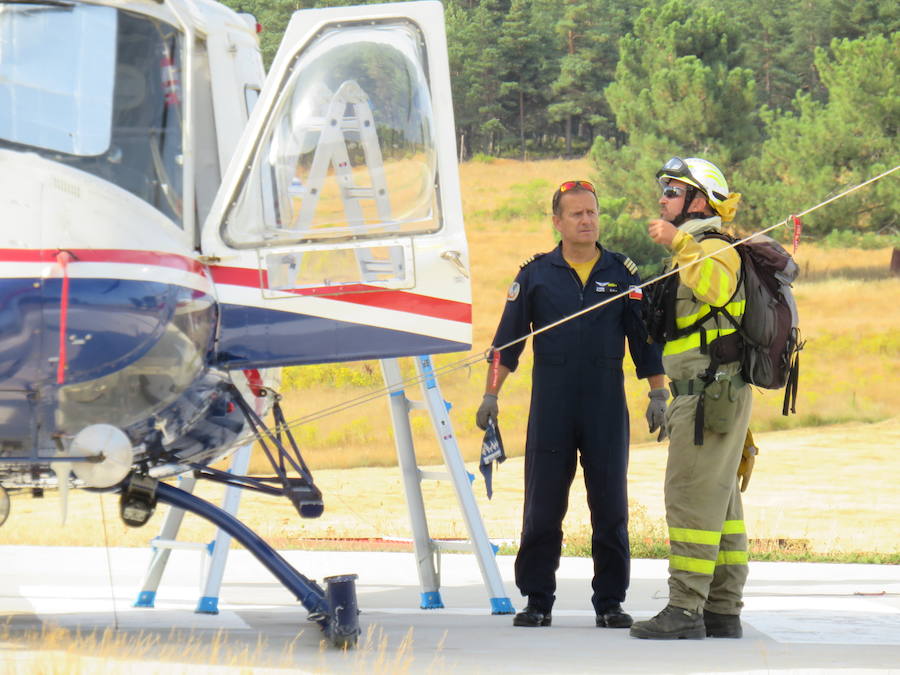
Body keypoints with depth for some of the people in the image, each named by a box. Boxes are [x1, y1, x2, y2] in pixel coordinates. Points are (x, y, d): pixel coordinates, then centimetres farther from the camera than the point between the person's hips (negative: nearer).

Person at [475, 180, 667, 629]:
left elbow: (645, 339, 11)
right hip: (551, 408, 0)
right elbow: (507, 340, 8)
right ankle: (537, 600, 8)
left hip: (607, 409, 1)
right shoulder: (536, 275, 6)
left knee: (611, 508, 1)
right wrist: (491, 394, 2)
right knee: (543, 507, 0)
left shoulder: (622, 273, 7)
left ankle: (610, 602, 9)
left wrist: (658, 395, 6)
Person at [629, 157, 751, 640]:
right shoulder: (694, 254, 23)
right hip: (708, 395, 11)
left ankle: (685, 609, -14)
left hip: (710, 395, -11)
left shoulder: (714, 248, -10)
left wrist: (678, 243, -35)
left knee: (692, 498, -12)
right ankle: (723, 612, 14)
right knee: (719, 501, 11)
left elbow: (717, 289, -33)